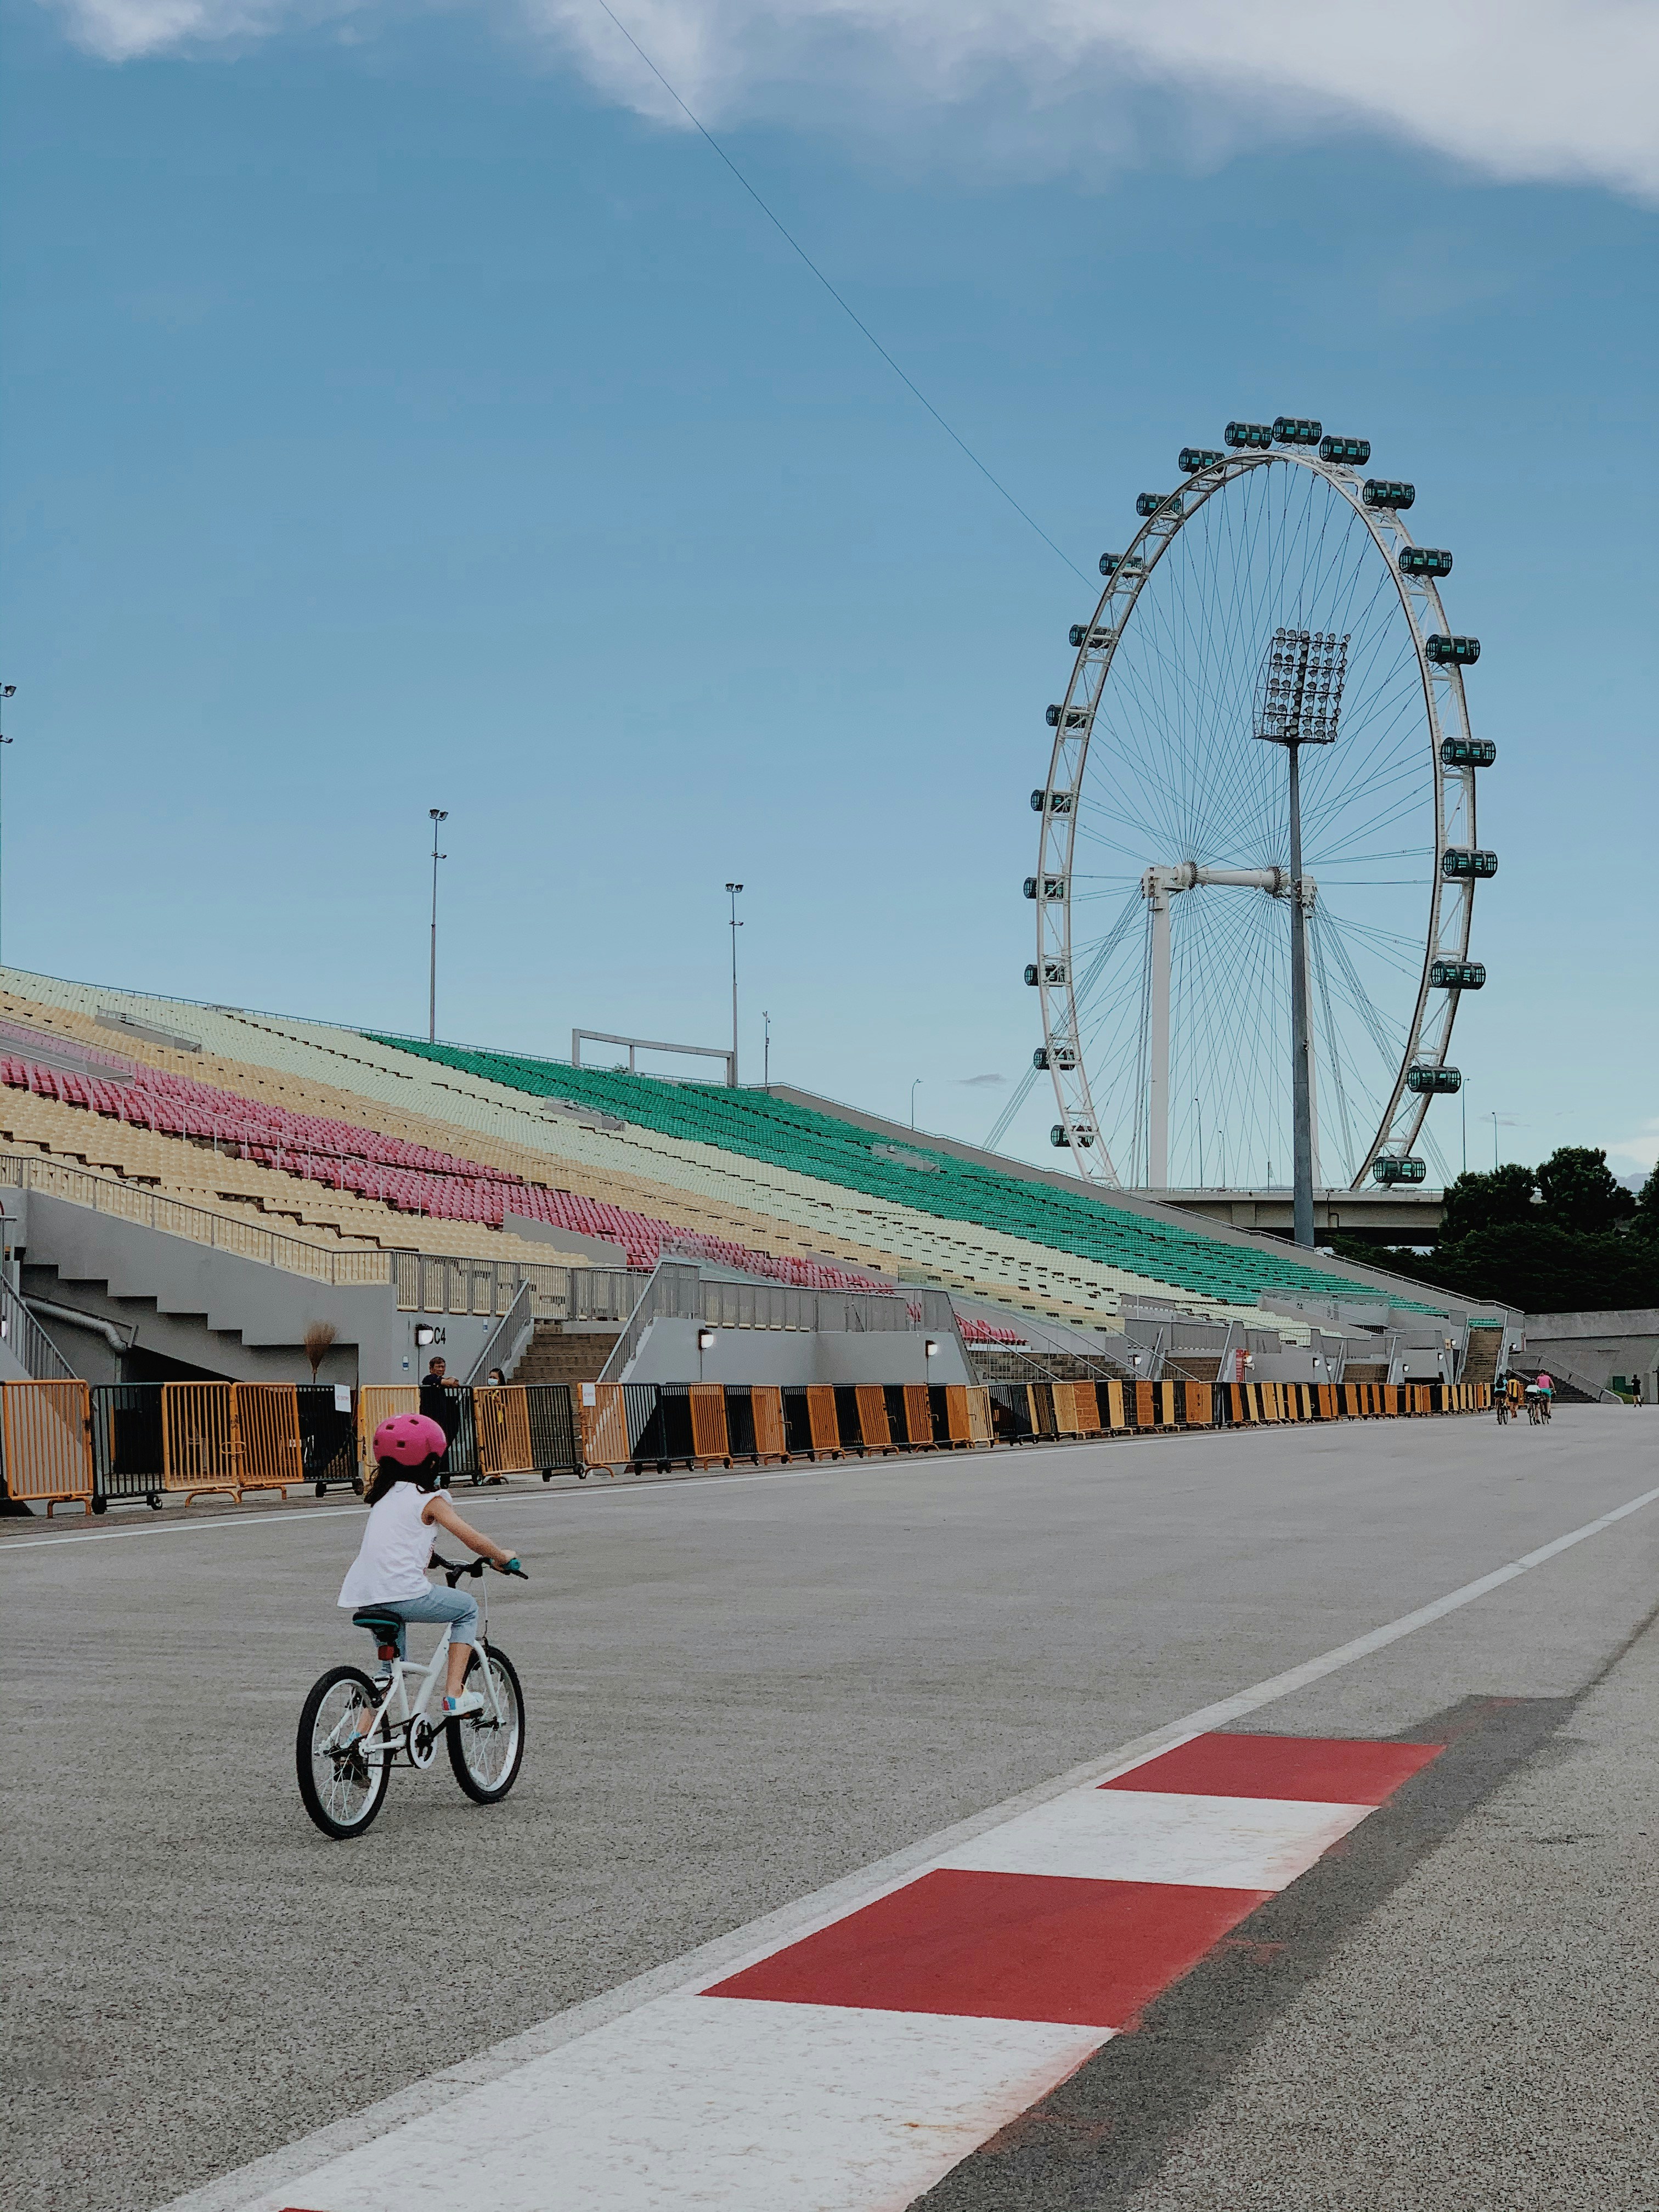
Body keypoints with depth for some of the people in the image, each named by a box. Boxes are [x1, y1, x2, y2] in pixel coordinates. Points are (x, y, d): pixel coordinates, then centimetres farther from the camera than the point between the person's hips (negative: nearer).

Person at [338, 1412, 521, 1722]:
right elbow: (470, 1538, -4)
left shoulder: (383, 1496, 22)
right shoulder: (430, 1499, 1)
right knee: (467, 1608, 16)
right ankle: (454, 1694, 8)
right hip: (403, 1593, -7)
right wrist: (502, 1557, 12)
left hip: (366, 1597, 7)